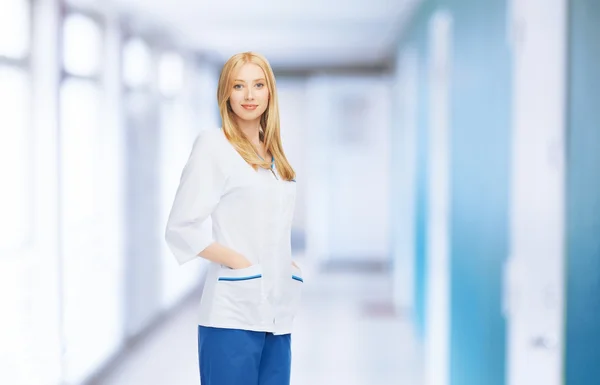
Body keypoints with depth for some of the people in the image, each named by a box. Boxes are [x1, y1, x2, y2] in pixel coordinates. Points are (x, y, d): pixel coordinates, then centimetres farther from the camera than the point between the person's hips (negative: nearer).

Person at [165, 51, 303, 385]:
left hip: (277, 313, 6)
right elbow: (182, 228, -10)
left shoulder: (274, 154, 16)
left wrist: (288, 267, 8)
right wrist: (242, 264, -12)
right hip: (233, 313, -6)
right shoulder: (213, 145, -4)